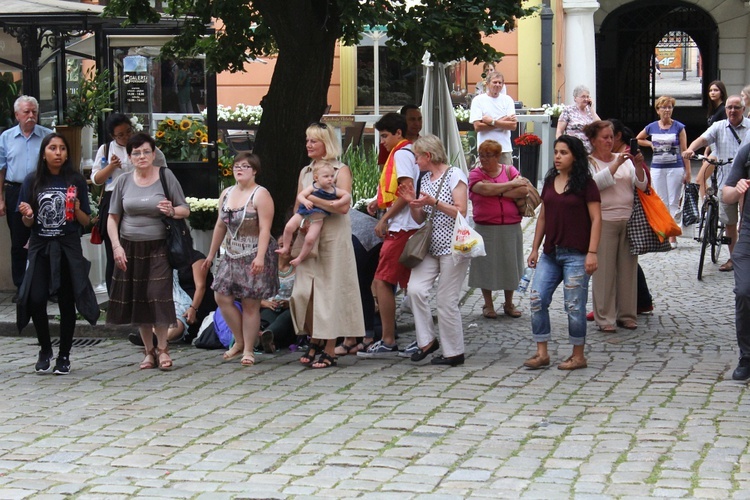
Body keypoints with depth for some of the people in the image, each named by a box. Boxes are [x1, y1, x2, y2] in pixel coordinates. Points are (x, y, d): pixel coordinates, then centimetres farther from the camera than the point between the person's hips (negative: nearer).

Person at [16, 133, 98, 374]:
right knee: (35, 299, -10)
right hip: (40, 247, 1)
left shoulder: (76, 181, 1)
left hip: (68, 248, -1)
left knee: (67, 302, 1)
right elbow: (28, 223, 7)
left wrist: (76, 209, -15)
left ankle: (64, 355, 15)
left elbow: (86, 222, 5)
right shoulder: (32, 181, 3)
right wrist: (27, 214, -15)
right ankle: (45, 350, 12)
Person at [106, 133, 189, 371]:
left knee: (158, 295, -11)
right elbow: (113, 217, 8)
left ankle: (162, 348, 6)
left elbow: (185, 210, 3)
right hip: (130, 248, 3)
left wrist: (172, 211, -19)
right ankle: (149, 351, 17)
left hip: (158, 247, -3)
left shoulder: (166, 177, -1)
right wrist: (116, 246, -4)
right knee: (137, 299, 4)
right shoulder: (124, 181, 5)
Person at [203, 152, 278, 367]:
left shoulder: (260, 195, -9)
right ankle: (239, 341, 16)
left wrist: (260, 257, -26)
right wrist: (211, 254, 20)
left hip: (254, 258, -7)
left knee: (250, 304, -3)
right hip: (232, 256, 7)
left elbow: (265, 228, -16)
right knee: (221, 296, 0)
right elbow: (220, 225, 18)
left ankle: (248, 350, 7)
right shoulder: (226, 194, 12)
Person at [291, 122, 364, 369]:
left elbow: (343, 206, -15)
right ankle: (314, 341, 14)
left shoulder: (341, 171, -3)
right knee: (304, 291, 0)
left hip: (333, 238, -6)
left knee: (330, 289, -3)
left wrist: (312, 199, -17)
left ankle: (330, 350, 1)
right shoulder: (305, 172, 16)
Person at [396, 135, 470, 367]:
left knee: (447, 300, -5)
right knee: (415, 289, -12)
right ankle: (427, 340, 1)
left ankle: (454, 352, 6)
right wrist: (412, 202, -2)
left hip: (452, 247, -7)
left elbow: (461, 212, -13)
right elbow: (420, 219, 17)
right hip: (430, 247, 7)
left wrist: (434, 202, -21)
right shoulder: (425, 179, 16)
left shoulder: (455, 176, -6)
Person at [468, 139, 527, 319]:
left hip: (511, 228, 2)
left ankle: (509, 304, 21)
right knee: (486, 266, 2)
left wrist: (497, 192, -12)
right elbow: (485, 189, -18)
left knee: (510, 265, 7)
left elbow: (524, 190, -8)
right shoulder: (475, 174, 2)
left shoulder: (510, 170, 7)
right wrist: (511, 185, -9)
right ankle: (488, 305, 16)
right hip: (485, 228, -1)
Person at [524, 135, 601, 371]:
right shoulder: (550, 181, 12)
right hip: (550, 253, 6)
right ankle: (542, 353, 6)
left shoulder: (585, 183, -6)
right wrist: (535, 249, 14)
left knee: (574, 305, -1)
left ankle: (578, 356, 11)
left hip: (575, 254, -6)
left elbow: (596, 219, -8)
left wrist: (592, 252, -15)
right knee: (537, 299, -2)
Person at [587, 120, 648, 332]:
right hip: (604, 221, -4)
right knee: (604, 270, -4)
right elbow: (595, 183, -15)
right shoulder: (588, 162, 3)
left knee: (628, 268, 6)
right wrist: (616, 164, -20)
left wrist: (638, 165, -12)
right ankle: (605, 318, 1)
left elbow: (642, 185, 5)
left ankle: (627, 314, 15)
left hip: (628, 220, 4)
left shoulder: (624, 159, 13)